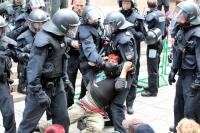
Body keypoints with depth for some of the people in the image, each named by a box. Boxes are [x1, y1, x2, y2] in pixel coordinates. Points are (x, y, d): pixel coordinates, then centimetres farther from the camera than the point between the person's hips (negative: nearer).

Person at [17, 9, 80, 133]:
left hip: (57, 85, 8)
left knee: (62, 119, 14)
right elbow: (34, 69, -27)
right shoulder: (44, 41, -25)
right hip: (42, 86, -8)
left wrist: (65, 79, 21)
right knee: (29, 121, 5)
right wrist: (39, 94, -29)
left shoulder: (58, 37, 3)